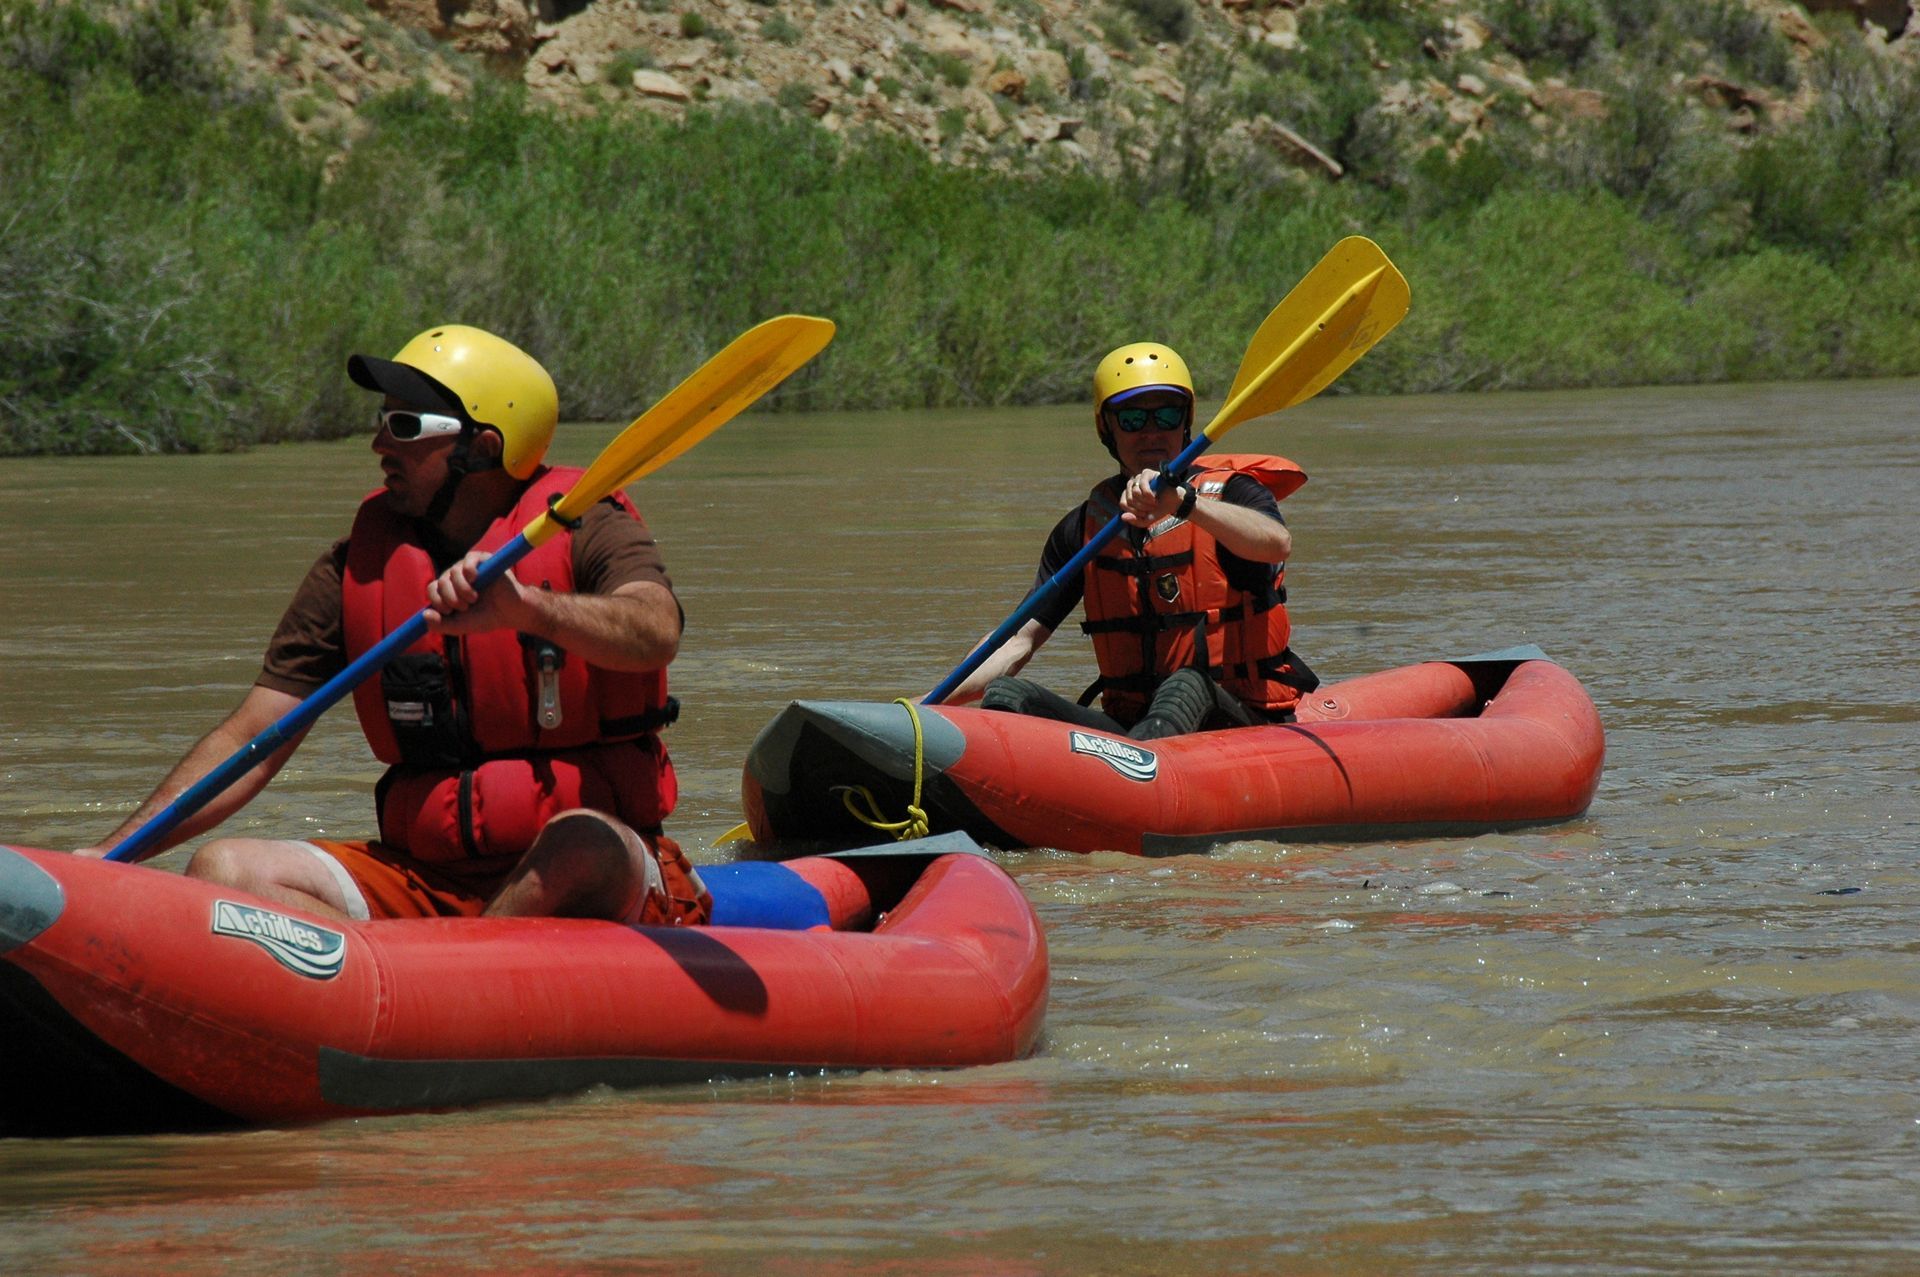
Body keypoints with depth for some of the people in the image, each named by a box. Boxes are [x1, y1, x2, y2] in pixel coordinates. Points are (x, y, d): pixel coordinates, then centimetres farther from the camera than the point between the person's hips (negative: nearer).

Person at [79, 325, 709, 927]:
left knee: (587, 848, -39)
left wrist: (522, 607, -43)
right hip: (424, 878, 4)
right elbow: (250, 741, 5)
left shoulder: (586, 530, -3)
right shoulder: (357, 567, 7)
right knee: (223, 869, -17)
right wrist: (111, 853, -6)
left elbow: (654, 634, -25)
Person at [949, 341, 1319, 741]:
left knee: (1188, 686, -36)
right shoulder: (1084, 527, 11)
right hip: (1125, 721, 4)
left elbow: (1278, 543, -26)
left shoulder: (1229, 493, -1)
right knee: (1005, 695, -21)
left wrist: (1182, 502, -40)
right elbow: (1021, 641, 11)